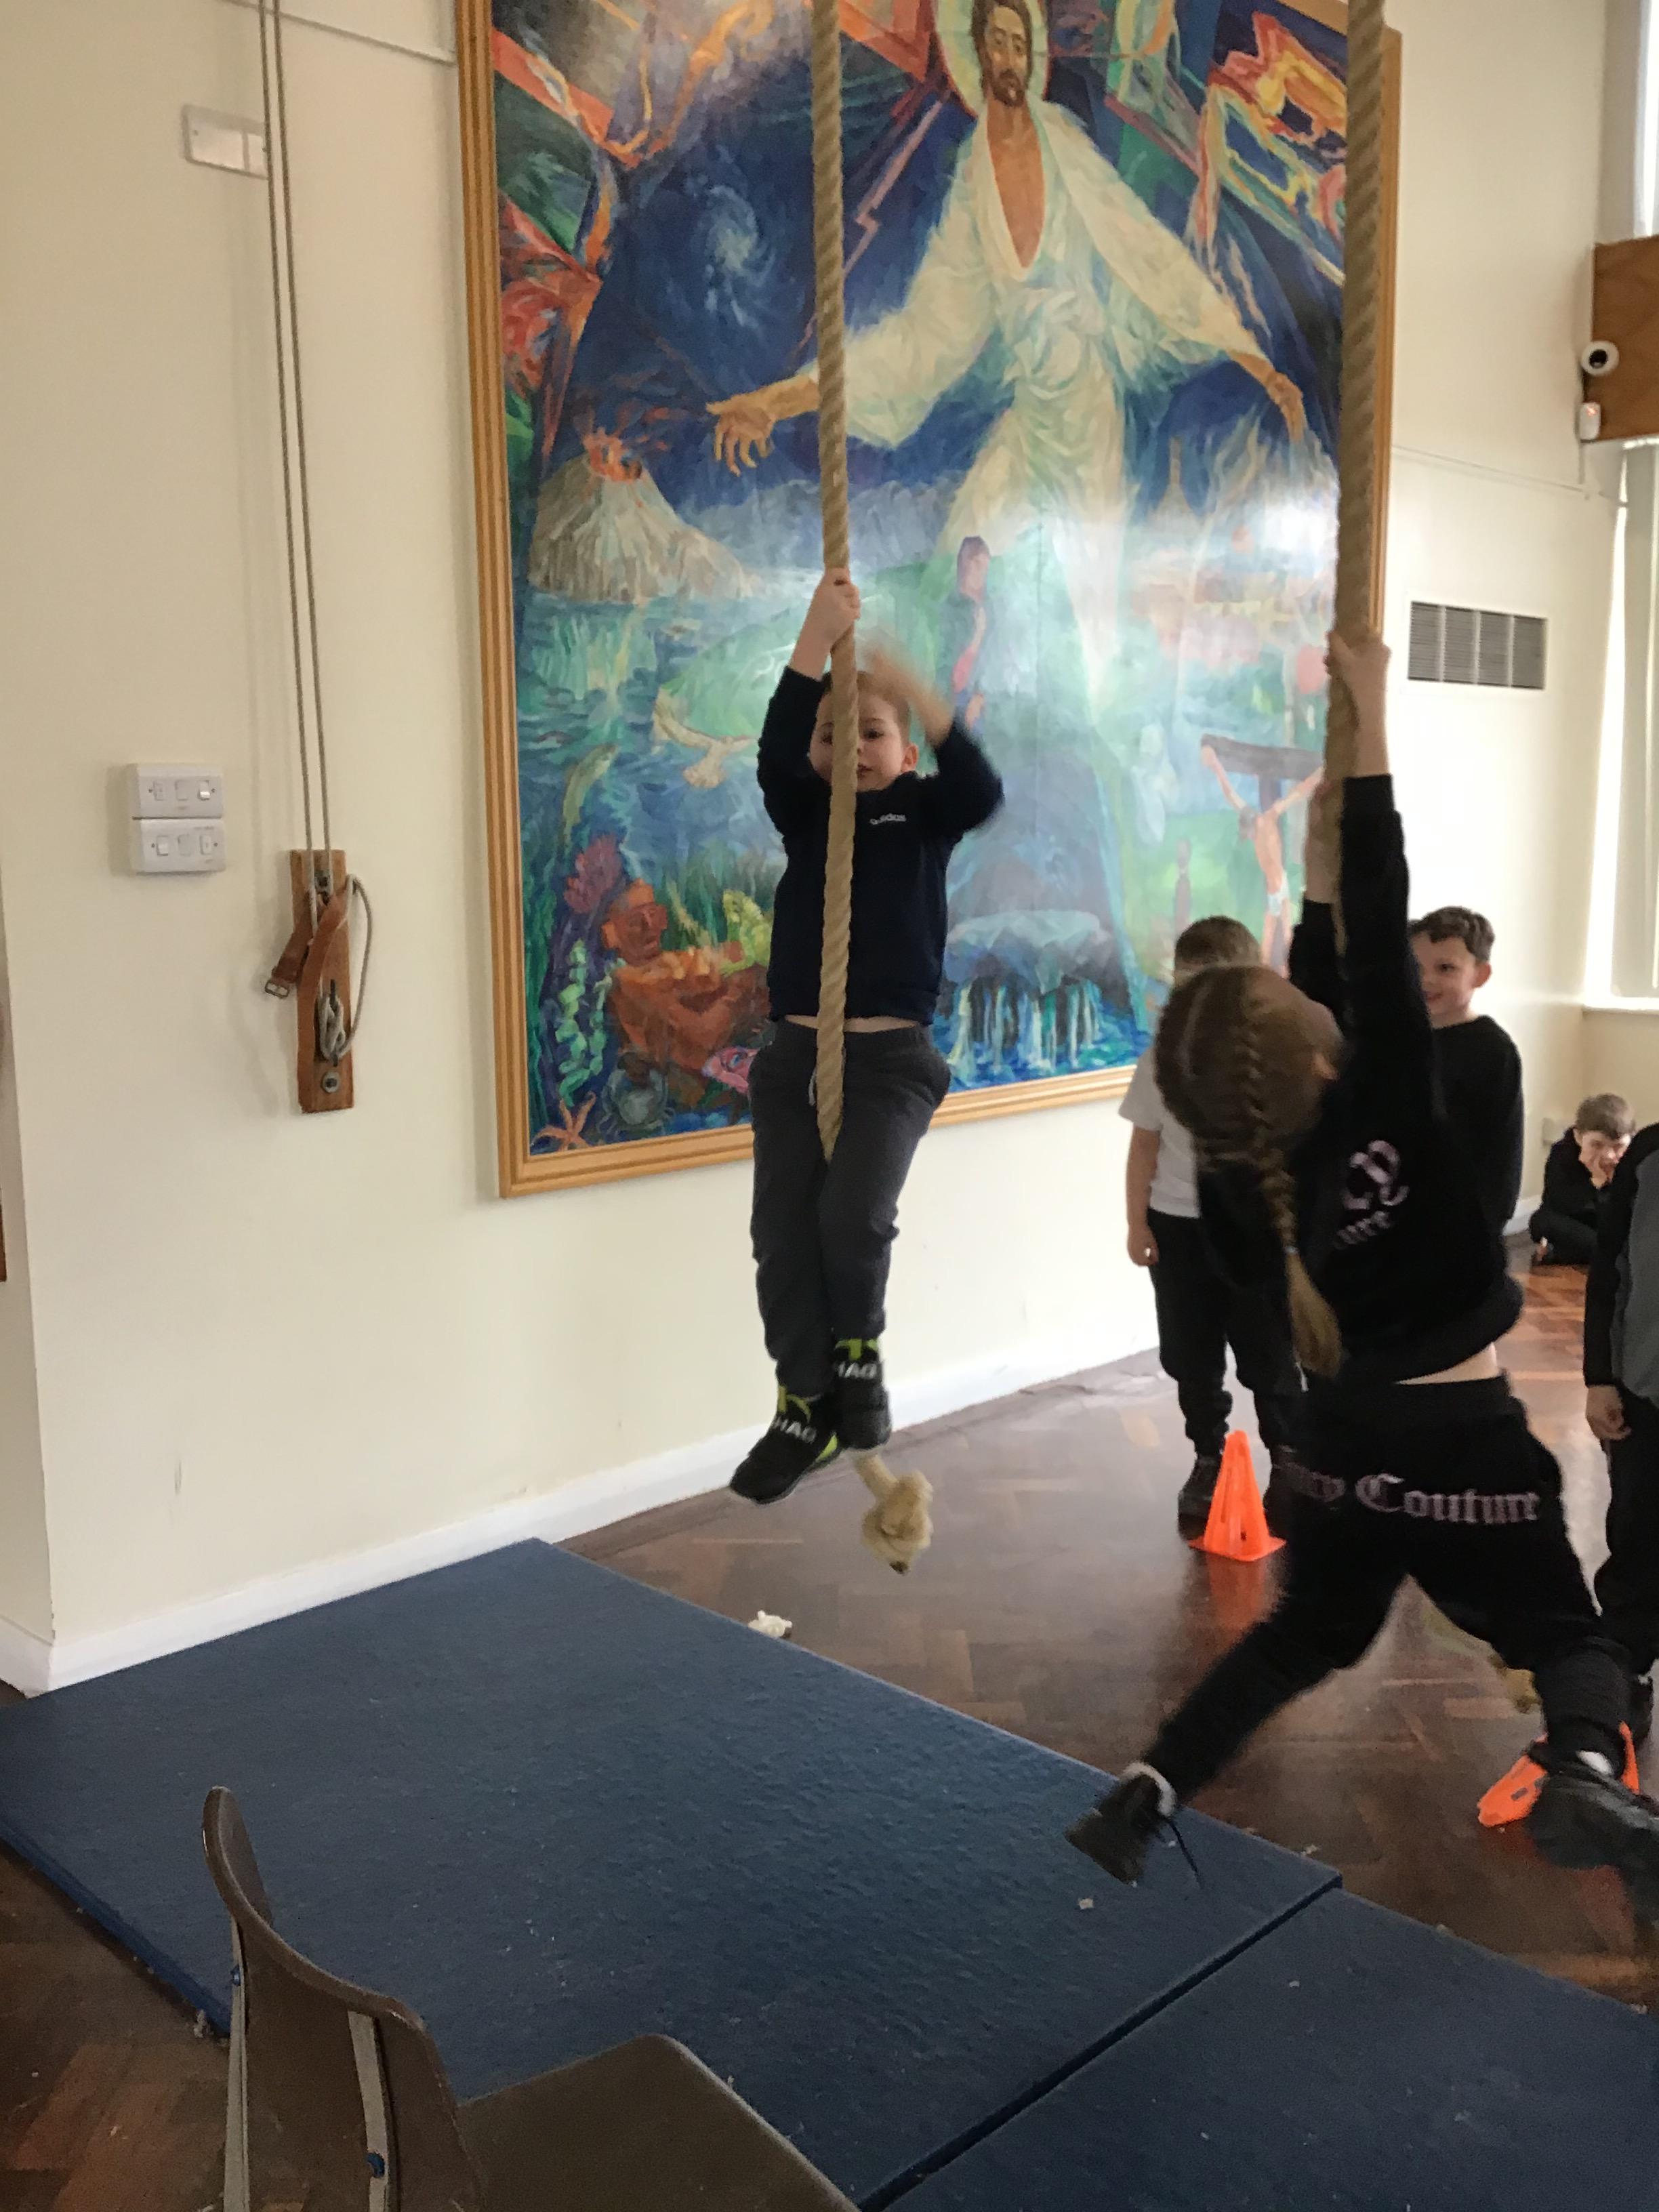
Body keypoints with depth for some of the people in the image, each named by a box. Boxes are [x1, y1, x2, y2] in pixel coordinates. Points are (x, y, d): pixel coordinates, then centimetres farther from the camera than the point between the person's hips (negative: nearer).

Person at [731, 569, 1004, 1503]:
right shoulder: (805, 811, 10)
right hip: (797, 1052, 3)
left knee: (853, 1215, -20)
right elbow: (776, 752, -10)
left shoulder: (924, 813, 6)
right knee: (783, 1230, -2)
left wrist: (914, 691, -27)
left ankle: (859, 1351, 10)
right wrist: (819, 636, -20)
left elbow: (982, 789, -16)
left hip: (894, 1056, -3)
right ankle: (807, 1407, 13)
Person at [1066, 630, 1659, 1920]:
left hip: (1349, 1433, 4)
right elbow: (1385, 929, -20)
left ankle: (1147, 1792, 14)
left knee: (1312, 1629, 25)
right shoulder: (1388, 1105, -22)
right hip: (1467, 1440, -4)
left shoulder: (1240, 1182, -11)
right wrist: (1370, 715, -16)